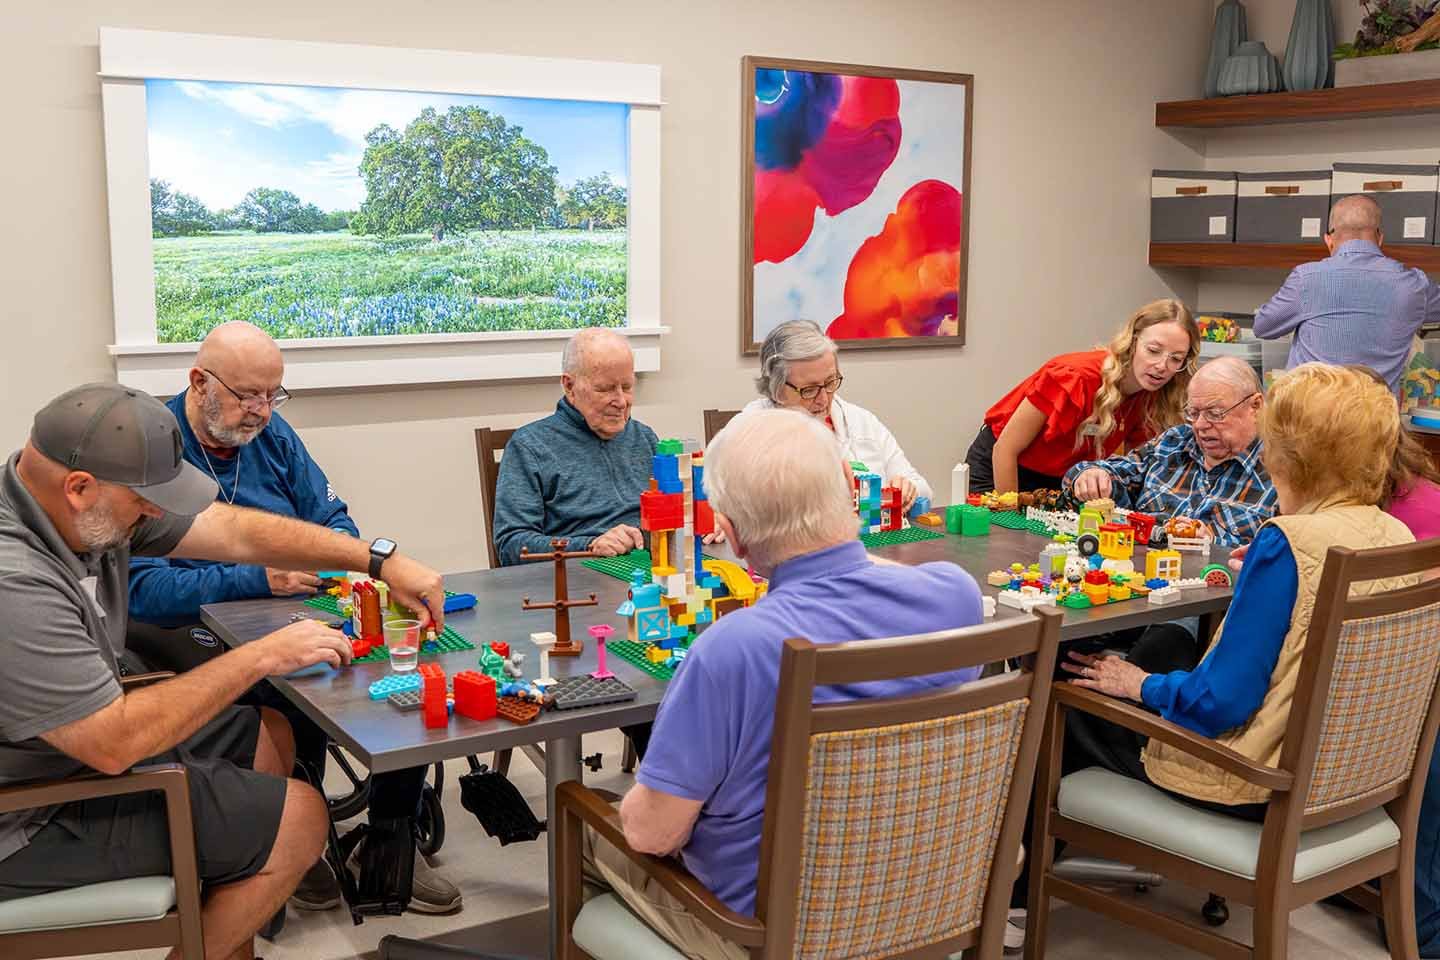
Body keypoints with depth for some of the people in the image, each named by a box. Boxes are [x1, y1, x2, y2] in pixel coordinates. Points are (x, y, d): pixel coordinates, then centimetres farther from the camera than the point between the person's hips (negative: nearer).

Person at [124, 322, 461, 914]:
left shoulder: (273, 434, 10)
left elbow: (333, 519, 16)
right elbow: (141, 587, -16)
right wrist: (257, 581, -24)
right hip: (194, 628, -6)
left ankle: (391, 840, -3)